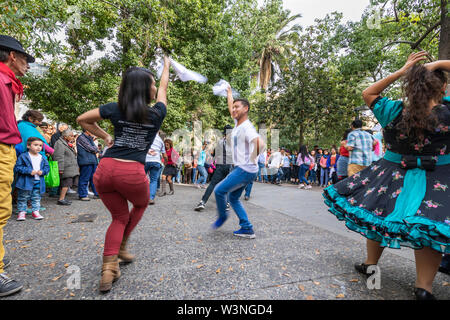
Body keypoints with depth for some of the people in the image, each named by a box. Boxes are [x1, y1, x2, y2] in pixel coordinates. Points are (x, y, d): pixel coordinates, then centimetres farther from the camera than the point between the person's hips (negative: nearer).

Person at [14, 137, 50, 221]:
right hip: (26, 182, -4)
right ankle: (22, 212, 17)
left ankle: (35, 211, 20)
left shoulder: (42, 158, 6)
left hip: (38, 182, 4)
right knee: (23, 198, 6)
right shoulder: (23, 156, -8)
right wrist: (29, 171, -20)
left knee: (36, 198, 11)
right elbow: (17, 168, -11)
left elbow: (47, 167, 13)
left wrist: (42, 171, -8)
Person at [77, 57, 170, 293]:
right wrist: (166, 66, 38)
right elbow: (164, 87, 21)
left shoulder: (115, 109, 8)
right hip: (132, 172, -3)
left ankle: (108, 269, 9)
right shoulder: (156, 114, 3)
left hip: (105, 170, 4)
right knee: (141, 204, 30)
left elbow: (82, 120, 16)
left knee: (120, 216, 20)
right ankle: (121, 247, 33)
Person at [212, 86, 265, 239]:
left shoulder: (247, 127, -17)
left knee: (219, 190, -4)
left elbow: (260, 144, -32)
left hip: (246, 170, -10)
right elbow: (231, 108, 29)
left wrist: (252, 160, -19)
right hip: (241, 169, 10)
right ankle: (247, 229, 16)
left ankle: (222, 216, 22)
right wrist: (229, 92, 39)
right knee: (233, 198, 13)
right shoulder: (237, 123, 11)